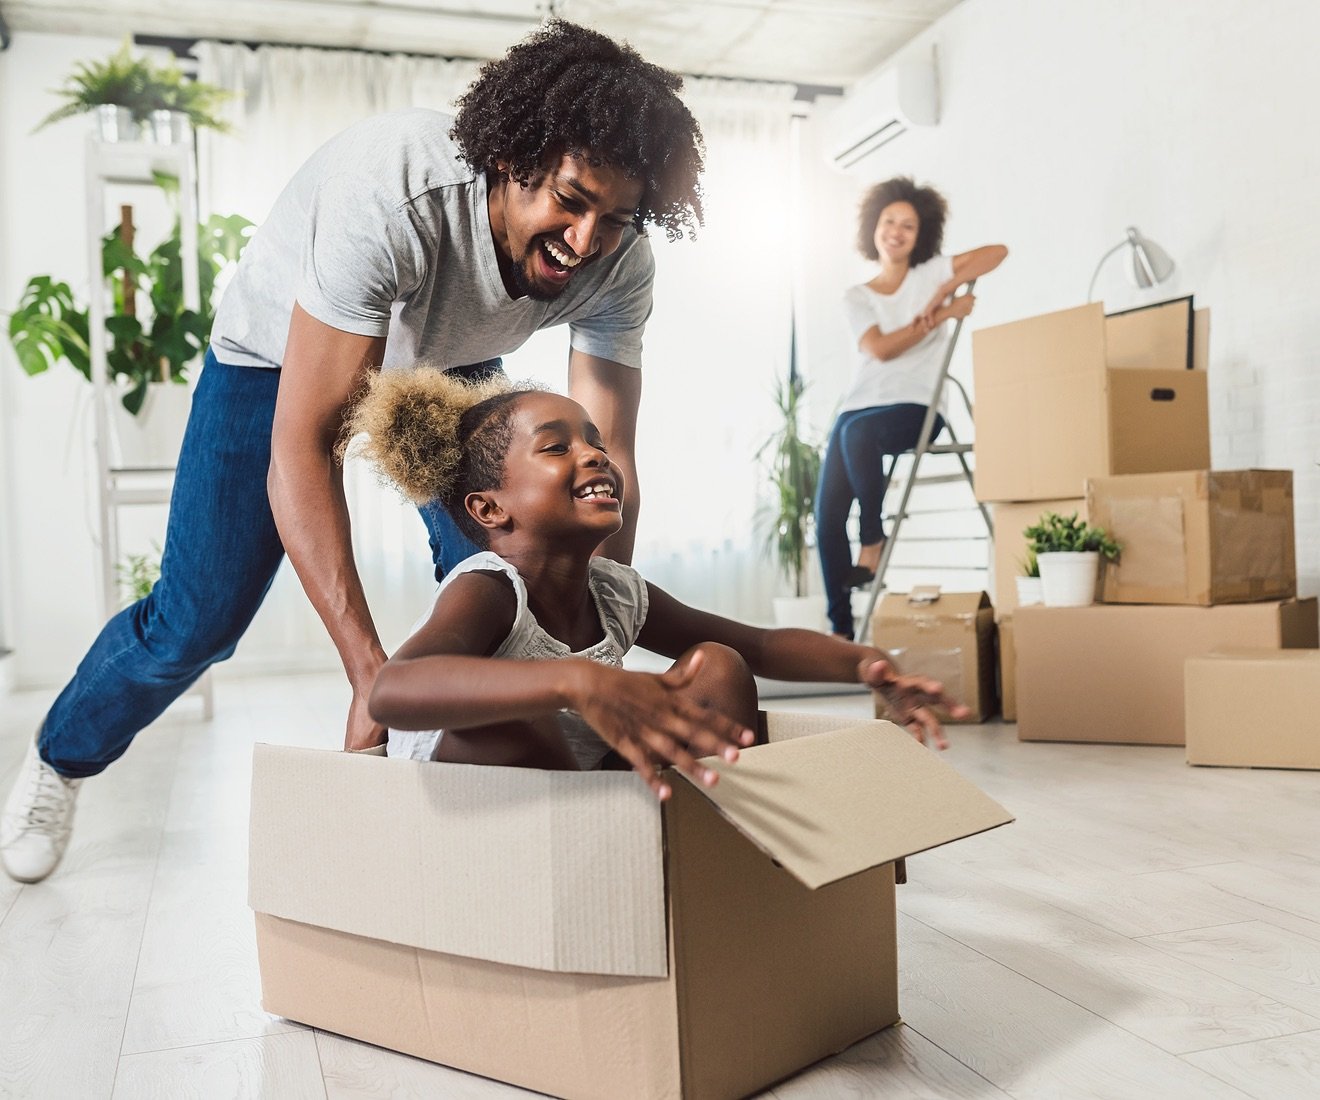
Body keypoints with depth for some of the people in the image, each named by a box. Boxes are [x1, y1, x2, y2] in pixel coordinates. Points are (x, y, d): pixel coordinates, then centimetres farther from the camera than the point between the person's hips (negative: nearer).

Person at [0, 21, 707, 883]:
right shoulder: (394, 192, -42)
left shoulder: (619, 264, -26)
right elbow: (302, 444, -41)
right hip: (281, 355, -4)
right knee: (197, 620, -3)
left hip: (448, 365, 4)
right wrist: (371, 672, -46)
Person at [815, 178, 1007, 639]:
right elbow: (880, 349, -6)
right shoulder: (856, 297, 13)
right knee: (827, 515, -9)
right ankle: (841, 627, -1)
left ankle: (874, 542, -20)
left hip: (915, 408, -4)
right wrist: (942, 315, -11)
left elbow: (997, 251, -2)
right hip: (860, 407, 4)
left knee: (859, 430, -38)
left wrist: (945, 290, -13)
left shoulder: (930, 273, 9)